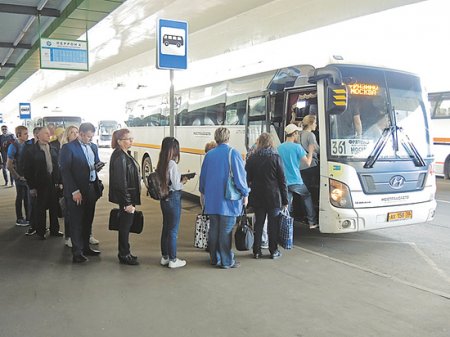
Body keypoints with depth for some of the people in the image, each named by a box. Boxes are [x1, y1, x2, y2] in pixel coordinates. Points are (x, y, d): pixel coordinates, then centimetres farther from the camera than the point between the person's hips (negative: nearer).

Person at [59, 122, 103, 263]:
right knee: (76, 222, 2)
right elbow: (65, 171, -13)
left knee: (88, 220, 16)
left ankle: (85, 247, 29)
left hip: (91, 188, 7)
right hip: (77, 191, -7)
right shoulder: (68, 147, -10)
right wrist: (74, 191, -18)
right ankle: (77, 253, 10)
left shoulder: (93, 147, 11)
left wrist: (97, 166, 1)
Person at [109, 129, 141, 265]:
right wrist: (127, 203, -22)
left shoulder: (126, 154, 11)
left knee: (126, 224, 17)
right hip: (126, 197, -10)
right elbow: (120, 182, -23)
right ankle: (124, 255, 15)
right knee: (125, 225, 2)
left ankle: (124, 253, 28)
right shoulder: (119, 157, -20)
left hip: (130, 196, 10)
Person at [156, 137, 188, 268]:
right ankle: (173, 260, 11)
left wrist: (180, 179, 9)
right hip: (173, 198, -8)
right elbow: (175, 186, -18)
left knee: (165, 228, 17)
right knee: (173, 230, 2)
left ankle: (164, 257, 27)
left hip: (164, 198, 8)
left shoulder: (161, 163, 5)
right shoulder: (172, 164, -19)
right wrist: (183, 182, 1)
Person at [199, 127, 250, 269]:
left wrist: (203, 192, 27)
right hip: (228, 200, -5)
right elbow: (240, 175, -11)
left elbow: (203, 176, 13)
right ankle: (227, 261, 8)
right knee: (226, 231, 1)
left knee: (213, 229, 14)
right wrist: (245, 194, 1)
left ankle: (214, 258, 23)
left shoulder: (209, 155, 5)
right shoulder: (233, 153, -10)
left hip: (212, 200, 5)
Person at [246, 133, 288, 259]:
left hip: (257, 197, 3)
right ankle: (273, 251, 13)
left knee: (258, 223, 11)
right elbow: (282, 180, -5)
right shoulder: (276, 158, -7)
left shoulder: (252, 159, 0)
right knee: (273, 224, 7)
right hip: (273, 197, -2)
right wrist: (285, 199, 0)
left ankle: (256, 251, 14)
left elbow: (247, 179, 2)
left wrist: (247, 195, 10)